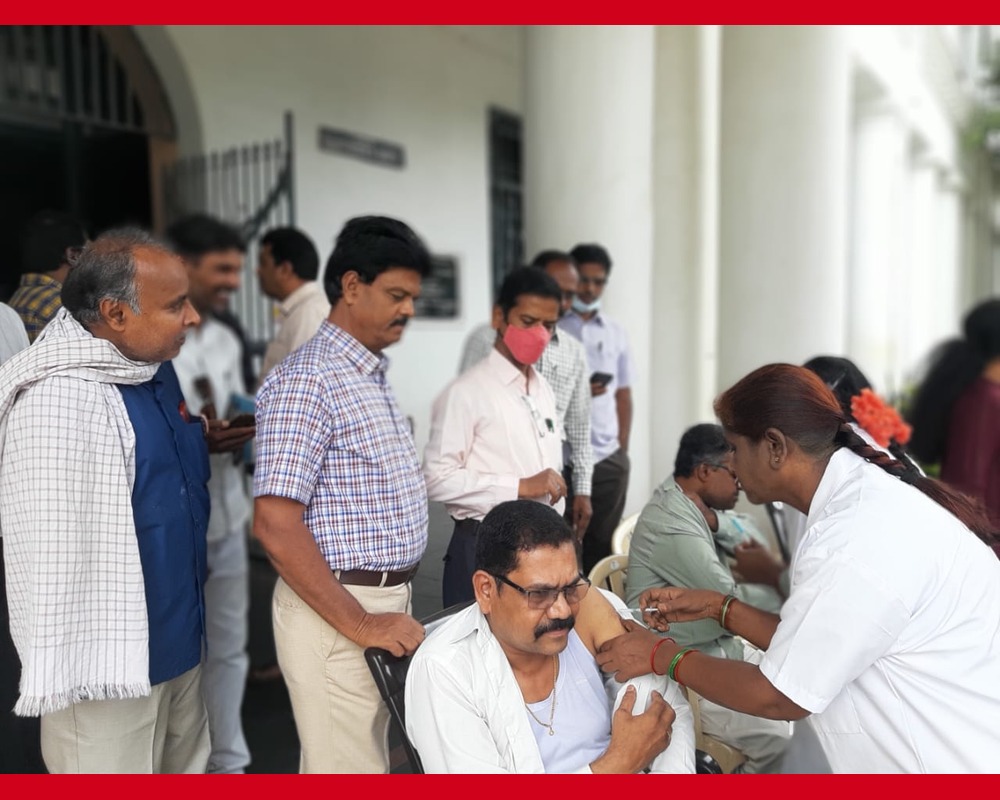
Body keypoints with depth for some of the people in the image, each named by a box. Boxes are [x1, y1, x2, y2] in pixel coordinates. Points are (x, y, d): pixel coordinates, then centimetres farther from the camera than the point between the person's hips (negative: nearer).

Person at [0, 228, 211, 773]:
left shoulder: (155, 370, 3)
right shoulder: (59, 400, -26)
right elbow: (48, 547, -24)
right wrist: (64, 678, -19)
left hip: (179, 638, 9)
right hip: (111, 658, -9)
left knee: (185, 769, 24)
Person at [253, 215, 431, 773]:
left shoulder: (373, 375, 11)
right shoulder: (307, 381, -17)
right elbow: (276, 524, -23)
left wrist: (391, 606, 13)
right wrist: (359, 624, -20)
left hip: (389, 599, 9)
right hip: (338, 611, -9)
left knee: (381, 760, 21)